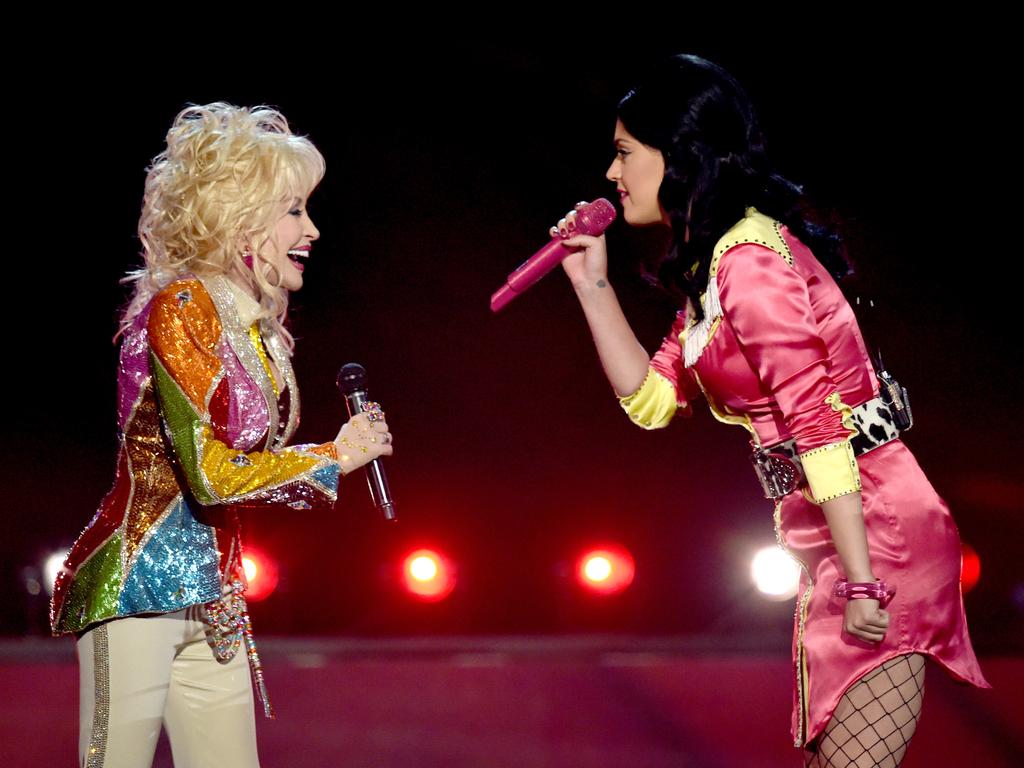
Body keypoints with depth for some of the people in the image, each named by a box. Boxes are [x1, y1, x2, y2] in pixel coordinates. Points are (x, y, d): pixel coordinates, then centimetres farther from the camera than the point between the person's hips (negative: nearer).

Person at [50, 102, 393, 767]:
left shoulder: (253, 327, 12)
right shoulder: (181, 307, -13)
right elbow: (211, 473, -20)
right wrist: (336, 456, -10)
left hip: (213, 601, 9)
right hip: (138, 586, -9)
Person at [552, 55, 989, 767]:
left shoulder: (747, 259, -15)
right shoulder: (715, 265, 16)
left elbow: (818, 423, -21)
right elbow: (650, 399, 17)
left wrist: (860, 581, -23)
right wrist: (593, 283, 13)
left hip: (871, 531, -10)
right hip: (835, 542, 10)